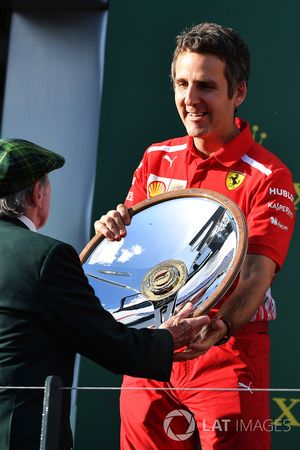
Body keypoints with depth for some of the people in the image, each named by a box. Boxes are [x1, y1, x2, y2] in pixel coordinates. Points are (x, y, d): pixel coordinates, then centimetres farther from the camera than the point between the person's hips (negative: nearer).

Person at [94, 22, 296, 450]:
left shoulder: (268, 177, -9)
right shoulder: (157, 158, 7)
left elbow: (256, 275, -18)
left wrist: (221, 327, -36)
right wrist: (114, 228, -9)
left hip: (227, 355, -5)